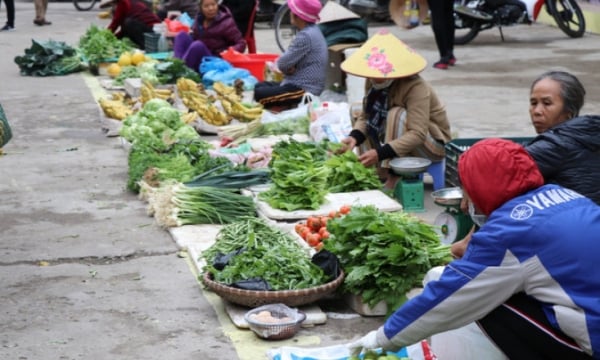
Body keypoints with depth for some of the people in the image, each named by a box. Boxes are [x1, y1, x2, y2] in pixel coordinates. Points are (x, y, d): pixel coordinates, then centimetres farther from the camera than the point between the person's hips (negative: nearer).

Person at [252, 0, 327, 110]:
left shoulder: (306, 36, -21)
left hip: (304, 89, -10)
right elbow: (293, 60, 14)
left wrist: (287, 68, 2)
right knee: (259, 86, 17)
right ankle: (292, 105, 7)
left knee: (259, 94, -17)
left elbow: (283, 63, -18)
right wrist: (290, 68, -6)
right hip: (301, 84, 10)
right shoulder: (312, 31, 10)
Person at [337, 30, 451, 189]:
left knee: (397, 115, -33)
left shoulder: (416, 88, -30)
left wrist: (380, 153, -44)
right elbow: (365, 117, -5)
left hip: (434, 143, -7)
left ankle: (394, 178, -28)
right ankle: (379, 174, -10)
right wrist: (354, 138, -27)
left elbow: (417, 135, -36)